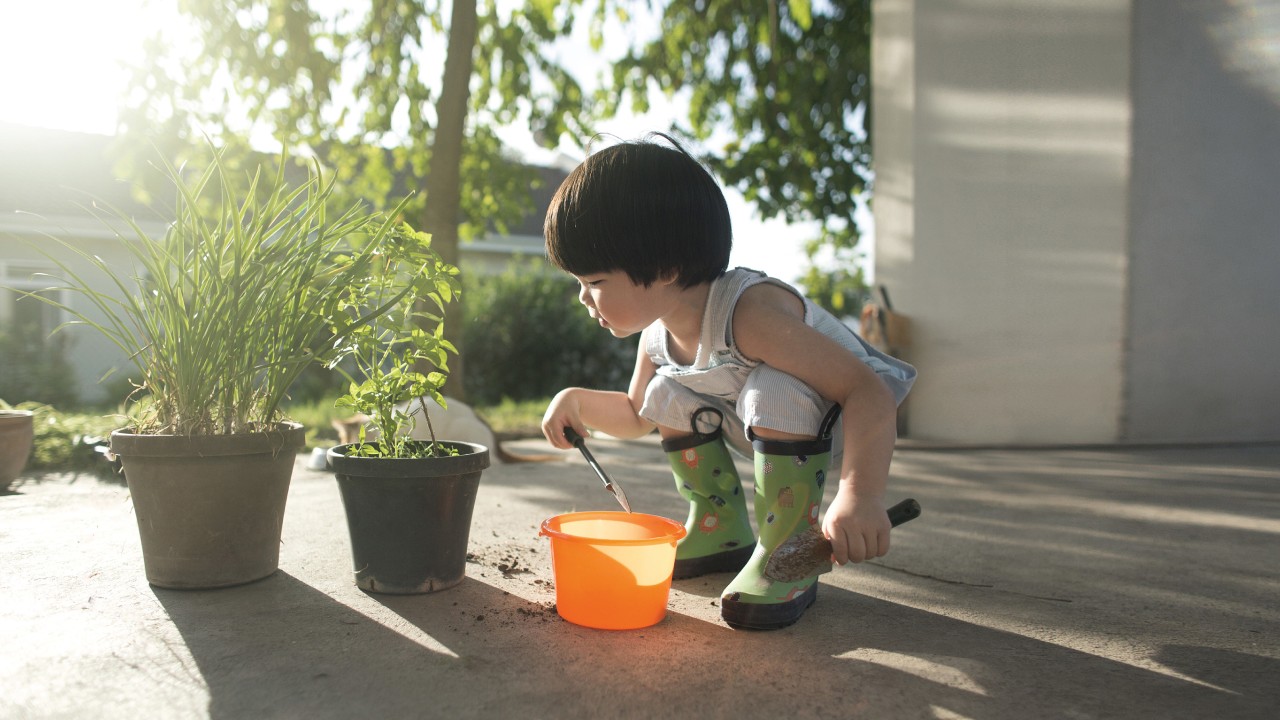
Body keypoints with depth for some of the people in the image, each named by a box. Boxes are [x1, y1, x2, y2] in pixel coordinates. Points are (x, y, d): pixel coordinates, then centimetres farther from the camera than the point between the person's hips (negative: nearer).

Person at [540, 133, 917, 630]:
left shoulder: (749, 312, -36)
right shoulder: (657, 334, -9)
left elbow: (870, 393, -41)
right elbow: (636, 417, 11)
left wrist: (859, 495, -54)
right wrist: (578, 401, -8)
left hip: (846, 425, -8)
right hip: (764, 434, 8)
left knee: (774, 393, -36)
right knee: (669, 393, -2)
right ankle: (721, 530, 13)